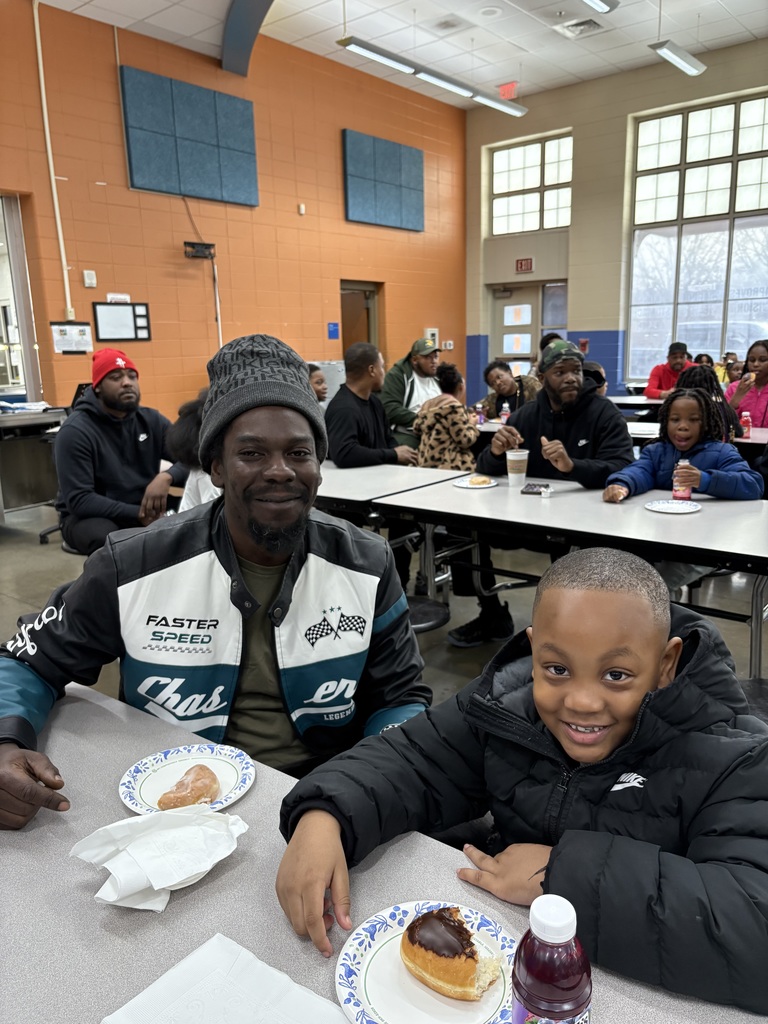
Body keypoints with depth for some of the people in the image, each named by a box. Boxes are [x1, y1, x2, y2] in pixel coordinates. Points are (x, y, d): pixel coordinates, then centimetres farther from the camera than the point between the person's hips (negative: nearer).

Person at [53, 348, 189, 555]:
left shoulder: (151, 420, 2)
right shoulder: (75, 431, -13)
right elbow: (78, 500, -20)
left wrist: (166, 477, -28)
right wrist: (138, 514, -30)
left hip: (145, 507, 4)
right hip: (90, 516, -4)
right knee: (106, 537, -38)